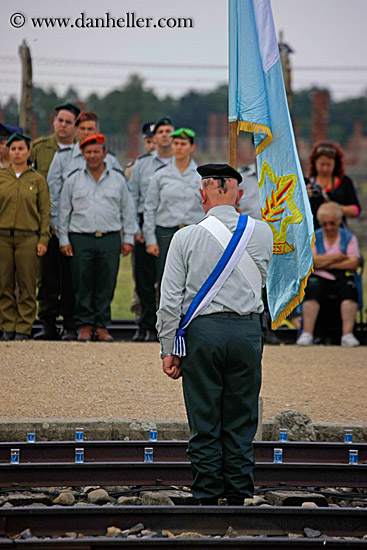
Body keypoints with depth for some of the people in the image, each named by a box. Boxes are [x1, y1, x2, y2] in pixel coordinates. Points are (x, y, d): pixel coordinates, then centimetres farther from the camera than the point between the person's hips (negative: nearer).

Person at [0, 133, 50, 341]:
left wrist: (44, 239, -3)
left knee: (27, 286, -2)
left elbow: (45, 211, 5)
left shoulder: (38, 179, 7)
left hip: (28, 238, -1)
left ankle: (24, 328, 4)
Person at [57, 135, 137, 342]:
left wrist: (129, 238, 8)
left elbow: (128, 210, 14)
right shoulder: (74, 179, 9)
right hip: (81, 239, 0)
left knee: (106, 285, 0)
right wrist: (64, 239, 5)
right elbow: (64, 211, 11)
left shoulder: (117, 179, 10)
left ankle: (102, 326, 9)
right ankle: (84, 326, 8)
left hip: (110, 239, 0)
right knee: (83, 285, -1)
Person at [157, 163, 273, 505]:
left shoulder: (186, 237, -4)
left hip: (201, 331, -2)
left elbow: (170, 299, -4)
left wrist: (168, 349, 1)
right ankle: (237, 499, 10)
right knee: (240, 425, 9)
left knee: (204, 426, 4)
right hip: (248, 329, 2)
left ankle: (207, 500, 7)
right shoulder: (261, 233, 3)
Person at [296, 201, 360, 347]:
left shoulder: (349, 238, 12)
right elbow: (311, 261, -4)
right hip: (319, 278, 0)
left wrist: (325, 263, -4)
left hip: (342, 277, 0)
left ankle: (347, 334, -40)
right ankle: (307, 333, -39)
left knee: (349, 290, -32)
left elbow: (353, 263, -2)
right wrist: (337, 257, -3)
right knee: (312, 290, -33)